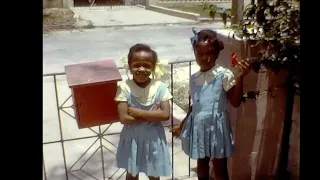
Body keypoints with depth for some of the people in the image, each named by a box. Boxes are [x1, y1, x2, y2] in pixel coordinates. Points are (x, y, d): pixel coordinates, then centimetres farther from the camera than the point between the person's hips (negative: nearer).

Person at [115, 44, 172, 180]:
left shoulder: (160, 87, -14)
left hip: (153, 138, 0)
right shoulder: (124, 87, -16)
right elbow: (123, 118, -21)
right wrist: (153, 115, -22)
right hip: (132, 138, 0)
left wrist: (137, 112, -24)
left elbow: (166, 115, -21)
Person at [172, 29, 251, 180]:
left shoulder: (224, 75, -12)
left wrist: (240, 77, -24)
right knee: (201, 164, 21)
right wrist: (182, 125, 19)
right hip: (198, 126, 5)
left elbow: (235, 102, -14)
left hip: (216, 125, -5)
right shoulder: (194, 78, 4)